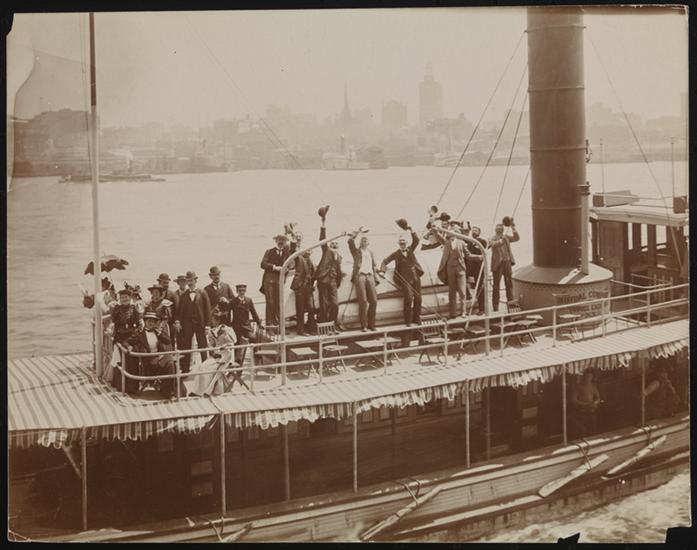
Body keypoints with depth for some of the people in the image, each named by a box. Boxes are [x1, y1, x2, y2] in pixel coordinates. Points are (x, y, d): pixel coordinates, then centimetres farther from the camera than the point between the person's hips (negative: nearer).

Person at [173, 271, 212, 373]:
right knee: (185, 349, -2)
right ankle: (185, 370, 1)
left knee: (203, 348, 2)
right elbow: (179, 310, 8)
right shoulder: (183, 295, 10)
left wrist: (207, 325, -6)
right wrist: (177, 321, -9)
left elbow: (207, 310, 1)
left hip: (200, 324, -2)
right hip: (186, 325, 2)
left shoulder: (202, 294, 4)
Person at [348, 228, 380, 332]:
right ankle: (363, 325, -8)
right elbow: (350, 241, -5)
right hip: (360, 276, -4)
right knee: (363, 301, -11)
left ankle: (371, 324, 5)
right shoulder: (356, 251, 13)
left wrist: (376, 279, 15)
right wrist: (358, 232, 1)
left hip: (370, 277, 4)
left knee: (373, 301, -4)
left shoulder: (370, 252, 26)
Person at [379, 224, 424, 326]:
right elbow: (385, 261, 9)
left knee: (418, 298, 2)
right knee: (408, 298, -15)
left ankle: (416, 319, 12)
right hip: (406, 279, -3)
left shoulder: (410, 250, 15)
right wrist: (382, 270, -9)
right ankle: (408, 320, -7)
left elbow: (416, 240, 4)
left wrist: (411, 230, -7)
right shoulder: (396, 254, 8)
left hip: (416, 277, 3)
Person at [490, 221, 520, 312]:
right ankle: (495, 307, 1)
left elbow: (517, 238, 4)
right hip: (498, 264, -5)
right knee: (496, 286, -2)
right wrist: (501, 241, -41)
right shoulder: (492, 239, -2)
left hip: (507, 263, 5)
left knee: (509, 284, 10)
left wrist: (513, 228, -6)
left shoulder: (506, 237, 13)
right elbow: (493, 244, -23)